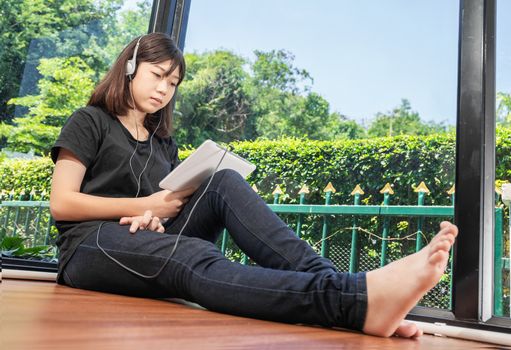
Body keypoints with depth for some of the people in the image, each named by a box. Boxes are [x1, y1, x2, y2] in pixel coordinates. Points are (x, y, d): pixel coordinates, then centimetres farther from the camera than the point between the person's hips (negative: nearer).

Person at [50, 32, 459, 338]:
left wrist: (153, 217, -13)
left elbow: (168, 205, 12)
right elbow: (61, 204, -4)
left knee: (225, 183, -22)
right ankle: (359, 298, -61)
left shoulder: (164, 145, 21)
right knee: (195, 258, -38)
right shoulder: (89, 122, 6)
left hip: (147, 243, 4)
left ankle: (327, 278, -40)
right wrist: (148, 205, -9)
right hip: (92, 247, -4)